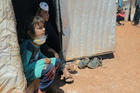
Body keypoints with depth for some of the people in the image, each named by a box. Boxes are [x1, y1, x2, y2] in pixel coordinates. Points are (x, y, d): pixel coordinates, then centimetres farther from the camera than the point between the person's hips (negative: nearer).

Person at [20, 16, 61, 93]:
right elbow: (24, 68, -28)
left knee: (57, 61, 6)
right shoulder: (27, 46, -27)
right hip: (26, 74, -9)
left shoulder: (37, 42, 0)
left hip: (34, 66, 9)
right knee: (50, 68, -29)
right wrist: (41, 61, -23)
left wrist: (45, 58, -2)